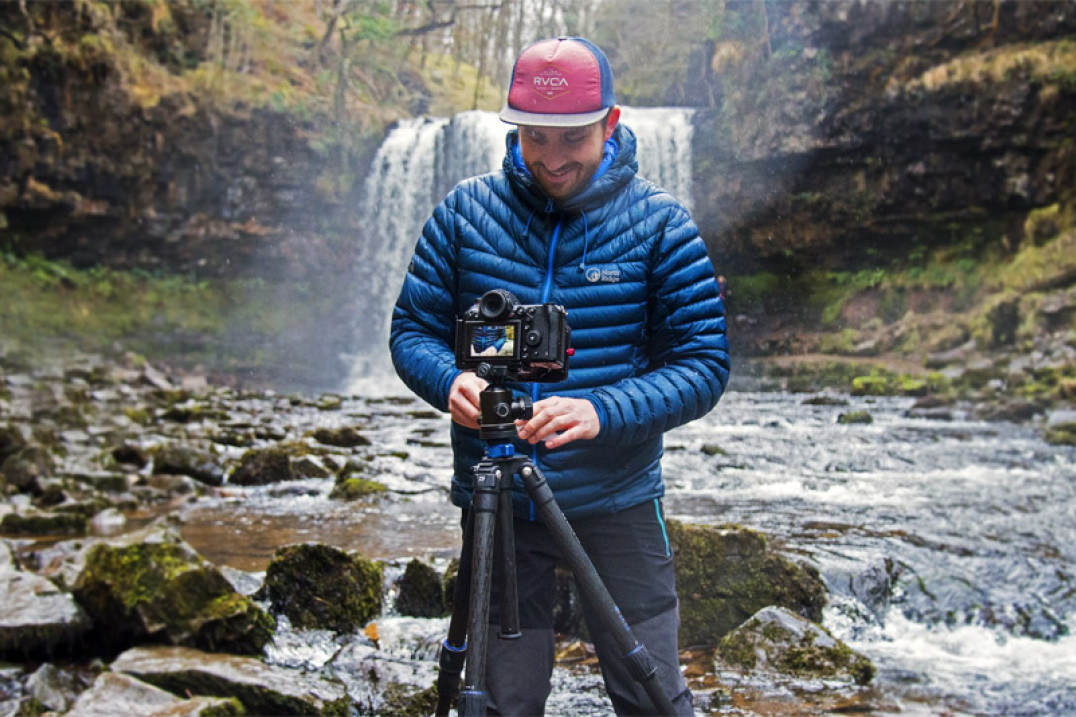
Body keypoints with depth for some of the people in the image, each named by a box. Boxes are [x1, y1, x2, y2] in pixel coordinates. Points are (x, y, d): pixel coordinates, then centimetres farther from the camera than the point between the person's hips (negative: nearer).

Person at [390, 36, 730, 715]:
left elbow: (704, 362, -8)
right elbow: (412, 330, 4)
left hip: (616, 500, -1)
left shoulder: (658, 222, -5)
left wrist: (603, 412, -25)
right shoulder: (466, 212, 0)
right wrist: (450, 380, -19)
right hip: (496, 501, 2)